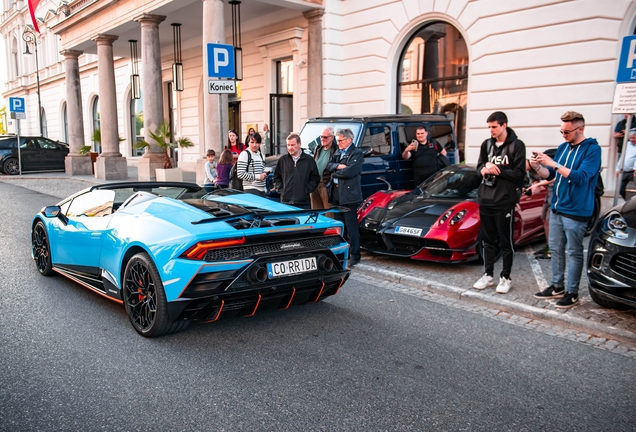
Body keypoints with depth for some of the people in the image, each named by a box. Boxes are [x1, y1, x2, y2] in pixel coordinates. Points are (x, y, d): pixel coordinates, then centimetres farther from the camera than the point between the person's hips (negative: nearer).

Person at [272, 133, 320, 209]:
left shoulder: (309, 160, 4)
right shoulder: (283, 160, 9)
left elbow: (315, 178, 5)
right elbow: (276, 177, 16)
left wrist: (307, 191, -3)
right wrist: (280, 190, 4)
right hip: (285, 202, 1)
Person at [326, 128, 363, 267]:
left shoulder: (356, 153, -7)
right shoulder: (338, 152, 17)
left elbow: (349, 172, -19)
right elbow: (329, 166, 7)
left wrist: (334, 172, -5)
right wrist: (338, 166, -13)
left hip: (349, 195, -8)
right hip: (336, 194, 8)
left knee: (351, 227, -3)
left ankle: (355, 255, 4)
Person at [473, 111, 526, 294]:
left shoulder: (516, 145, -6)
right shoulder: (486, 144, 10)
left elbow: (519, 174, -9)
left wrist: (497, 170, -17)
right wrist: (484, 170, -10)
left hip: (504, 201, -5)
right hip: (485, 199, 5)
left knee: (506, 242, 4)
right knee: (488, 240, 12)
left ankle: (505, 278, 14)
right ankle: (488, 275, 22)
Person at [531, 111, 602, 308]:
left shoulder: (592, 149, -11)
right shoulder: (563, 148, 9)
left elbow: (581, 176, -23)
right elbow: (550, 175, 13)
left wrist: (553, 164, -27)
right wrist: (538, 167, -7)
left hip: (575, 211, -7)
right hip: (557, 208, 7)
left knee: (574, 252, 1)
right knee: (555, 248, 14)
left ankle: (572, 292, 11)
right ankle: (557, 287, 26)